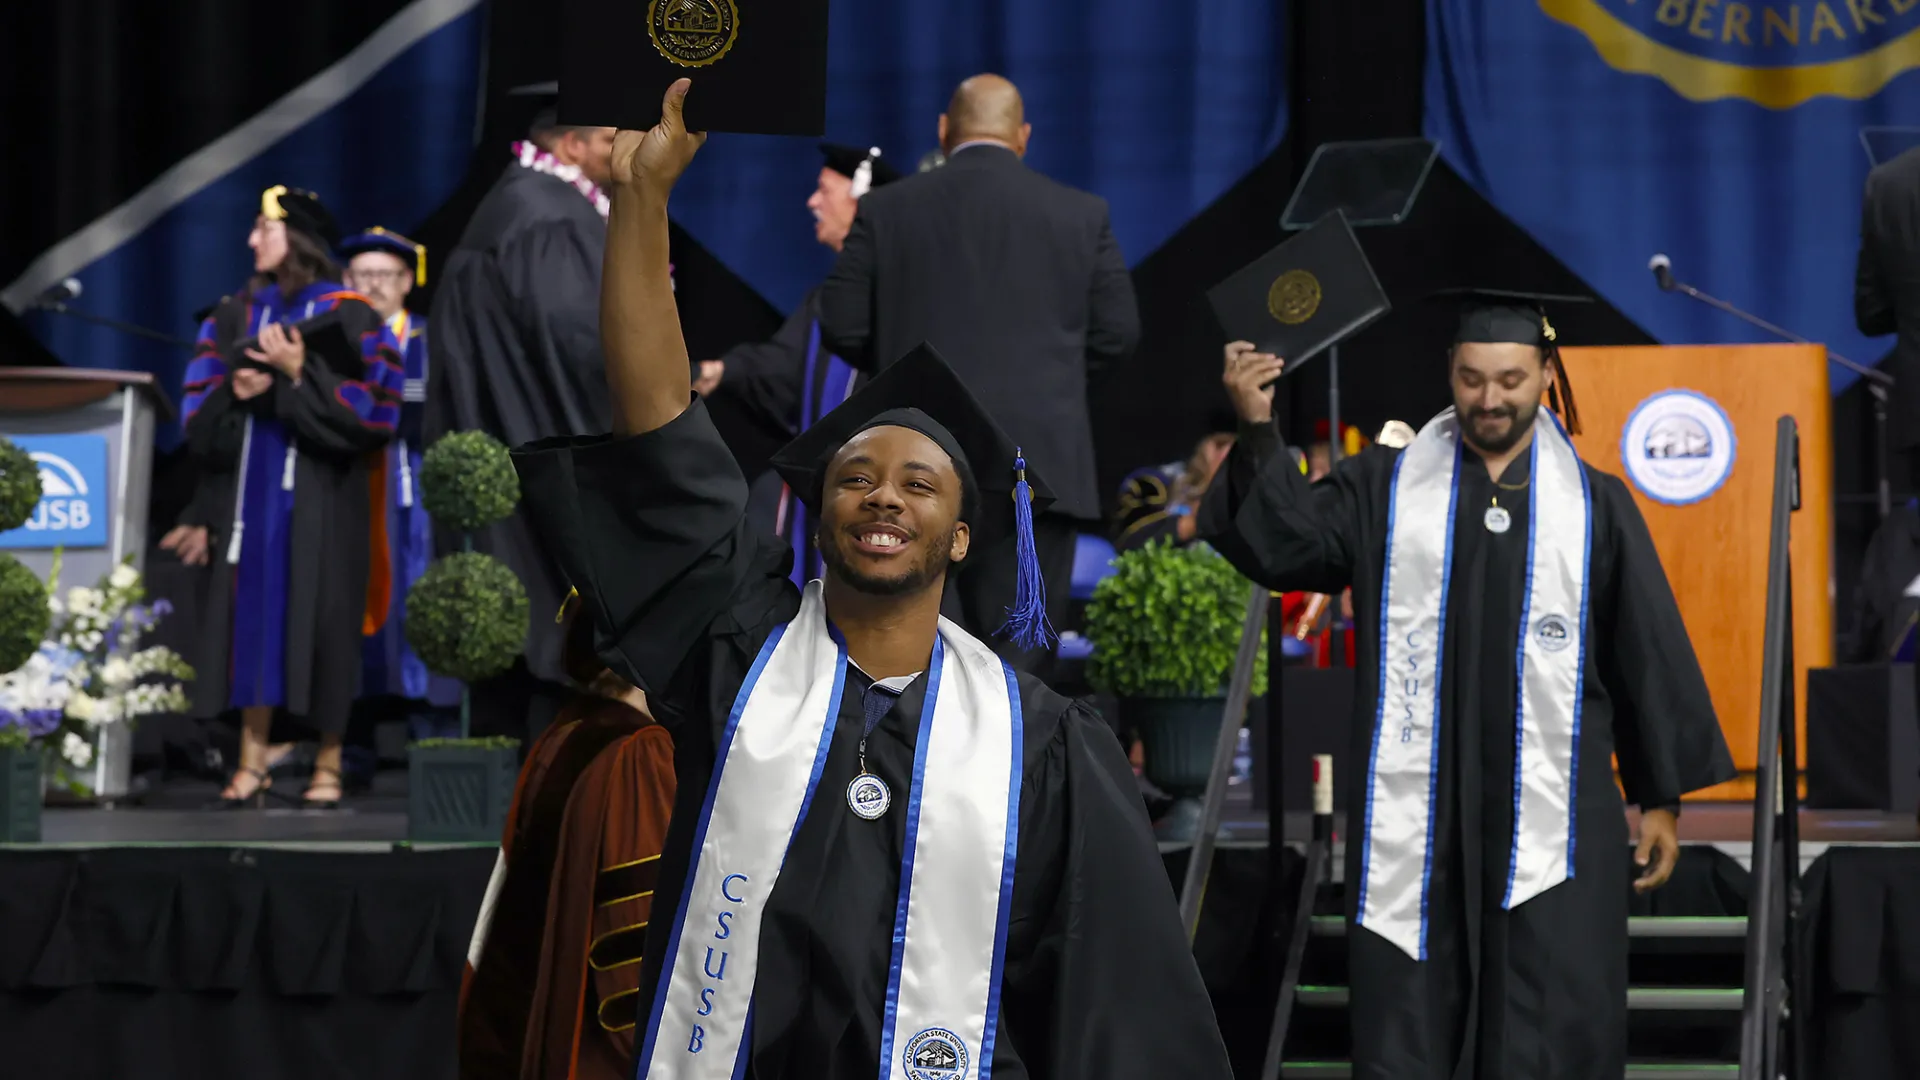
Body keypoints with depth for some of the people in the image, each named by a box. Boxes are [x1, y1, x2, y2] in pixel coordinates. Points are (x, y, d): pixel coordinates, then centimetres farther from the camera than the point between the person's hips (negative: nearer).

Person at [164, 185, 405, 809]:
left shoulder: (345, 315, -3)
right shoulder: (238, 315, 12)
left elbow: (370, 404, -10)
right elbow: (202, 416, 12)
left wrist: (300, 374, -17)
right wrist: (234, 392, -8)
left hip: (320, 492, -4)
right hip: (249, 486, 4)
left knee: (319, 618, -3)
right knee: (252, 612, 2)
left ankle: (329, 764, 5)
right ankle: (252, 759, 7)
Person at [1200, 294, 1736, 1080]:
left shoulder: (1593, 505, 6)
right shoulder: (1386, 487, 7)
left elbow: (1648, 653, 8)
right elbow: (1285, 543, -4)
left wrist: (1661, 796, 7)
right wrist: (1259, 433, -19)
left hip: (1549, 819, 0)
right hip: (1415, 817, 1)